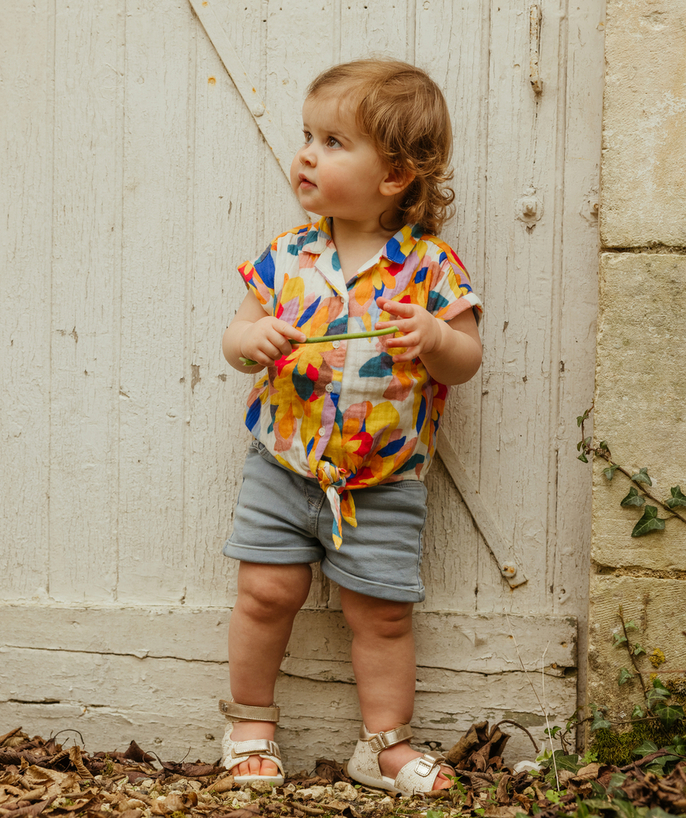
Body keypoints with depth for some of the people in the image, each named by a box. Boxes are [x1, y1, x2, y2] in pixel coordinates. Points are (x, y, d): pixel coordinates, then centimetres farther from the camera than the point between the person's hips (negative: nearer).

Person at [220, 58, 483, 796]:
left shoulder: (430, 266, -9)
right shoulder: (289, 255, -1)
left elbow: (466, 362, -5)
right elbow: (238, 334, 6)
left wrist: (436, 338, -26)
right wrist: (249, 338, -17)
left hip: (383, 482, -2)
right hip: (283, 464, 2)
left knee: (381, 613, 5)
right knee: (267, 590, 1)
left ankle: (384, 742, 21)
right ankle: (249, 719, 24)